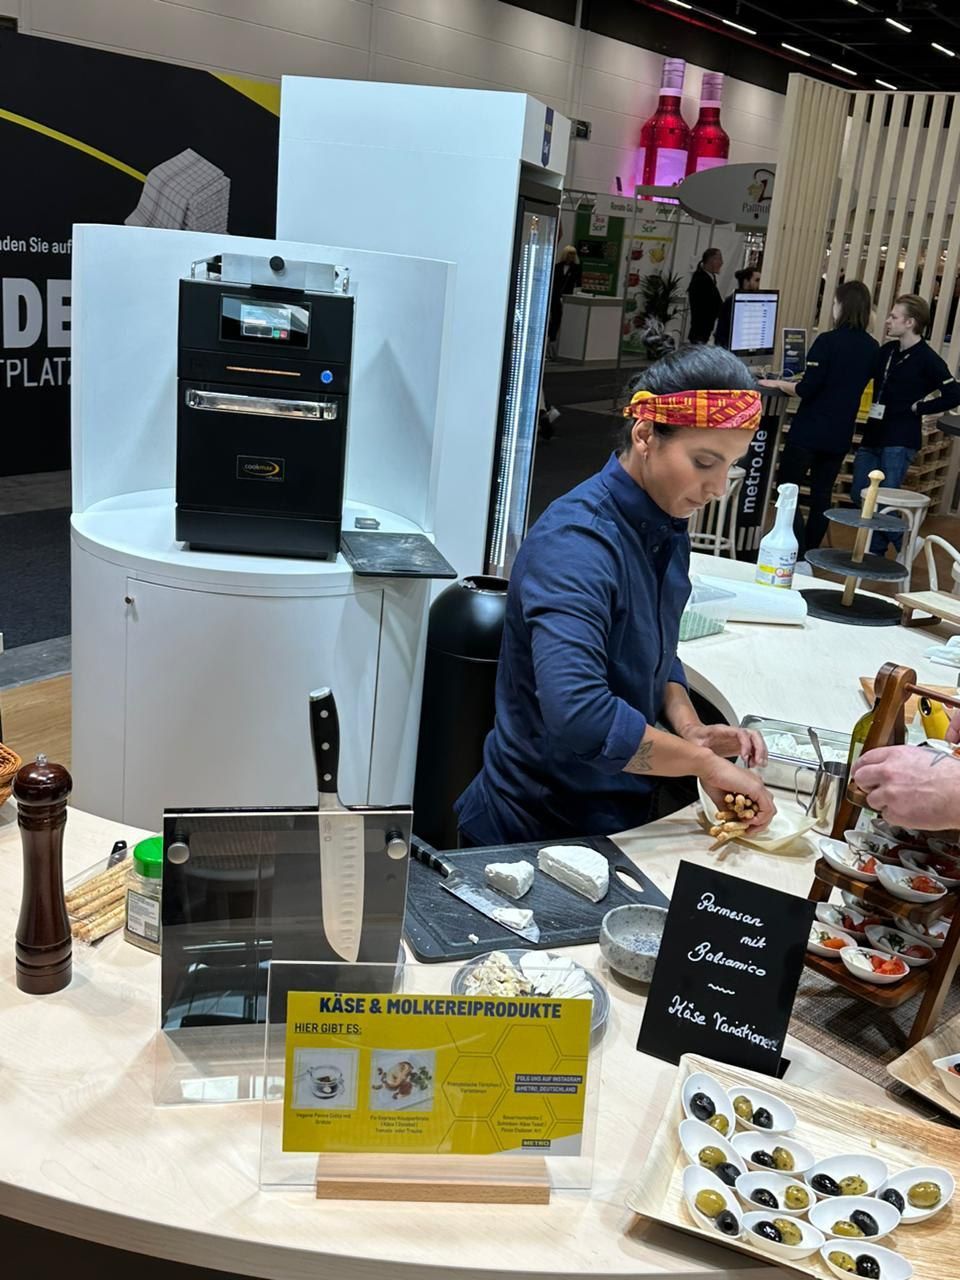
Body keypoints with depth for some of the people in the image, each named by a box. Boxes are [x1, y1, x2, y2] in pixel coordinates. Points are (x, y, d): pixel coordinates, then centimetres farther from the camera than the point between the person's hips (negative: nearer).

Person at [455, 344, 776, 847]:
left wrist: (690, 728, -5)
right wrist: (704, 762, -26)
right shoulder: (576, 541, -27)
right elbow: (577, 716, -38)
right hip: (536, 834, -8)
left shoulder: (668, 528, 0)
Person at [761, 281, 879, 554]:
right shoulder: (872, 348, 4)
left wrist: (777, 384, 0)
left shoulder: (828, 341, -15)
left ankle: (799, 559, -11)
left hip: (809, 430, -6)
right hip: (841, 434, 6)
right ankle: (809, 553, 22)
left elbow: (806, 389, -17)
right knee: (822, 494, 16)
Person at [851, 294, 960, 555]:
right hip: (873, 436, 7)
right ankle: (875, 549, 25)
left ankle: (905, 546, 16)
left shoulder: (927, 360, -11)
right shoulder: (887, 350, 9)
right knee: (859, 494, 9)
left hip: (899, 441, -7)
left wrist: (918, 408, -12)